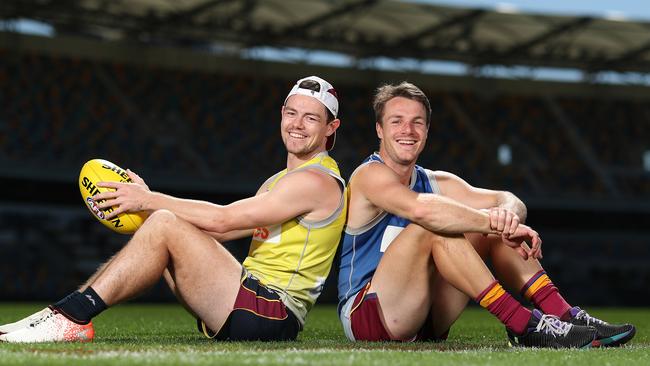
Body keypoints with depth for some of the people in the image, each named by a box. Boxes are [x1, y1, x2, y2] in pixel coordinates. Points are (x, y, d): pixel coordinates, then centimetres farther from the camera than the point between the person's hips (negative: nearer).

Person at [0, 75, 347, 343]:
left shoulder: (318, 181, -10)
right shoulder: (279, 182, 23)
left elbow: (223, 220, -14)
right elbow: (223, 231, 13)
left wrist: (149, 201, -9)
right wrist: (148, 202, 4)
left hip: (274, 314, -9)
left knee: (164, 226, -18)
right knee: (162, 221, 5)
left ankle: (72, 316, -19)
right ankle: (71, 312, -4)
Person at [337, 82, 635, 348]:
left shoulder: (436, 183, 11)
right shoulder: (370, 175, -11)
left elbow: (509, 201, -2)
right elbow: (421, 209, -33)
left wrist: (507, 215, -26)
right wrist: (493, 223, -31)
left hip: (425, 323, 7)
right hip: (366, 315, -7)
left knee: (491, 225, 0)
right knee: (434, 226, -27)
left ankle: (563, 315, -12)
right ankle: (522, 325, -32)